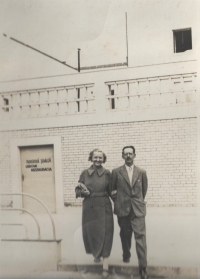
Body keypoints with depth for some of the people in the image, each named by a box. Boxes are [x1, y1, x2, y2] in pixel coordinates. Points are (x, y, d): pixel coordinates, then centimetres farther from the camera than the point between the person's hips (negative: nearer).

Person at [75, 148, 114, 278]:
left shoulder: (107, 173, -1)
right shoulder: (85, 173, 2)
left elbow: (111, 191, 4)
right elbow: (77, 190, 7)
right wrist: (83, 191, -12)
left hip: (104, 208, -2)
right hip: (89, 207, 2)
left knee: (104, 234, -3)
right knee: (90, 233, 13)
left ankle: (105, 265, 1)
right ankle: (96, 254, 43)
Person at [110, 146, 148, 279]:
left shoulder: (142, 172, 4)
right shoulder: (116, 172, 2)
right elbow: (112, 189, 12)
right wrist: (117, 201, 7)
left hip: (138, 209, -1)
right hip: (123, 209, 1)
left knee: (141, 236, -9)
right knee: (125, 235, 15)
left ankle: (143, 267, -8)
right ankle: (126, 255, 40)